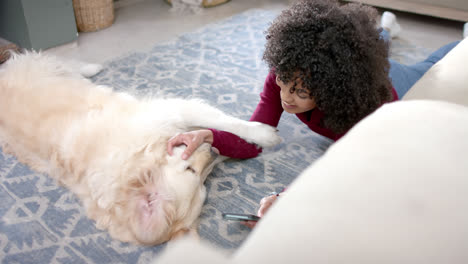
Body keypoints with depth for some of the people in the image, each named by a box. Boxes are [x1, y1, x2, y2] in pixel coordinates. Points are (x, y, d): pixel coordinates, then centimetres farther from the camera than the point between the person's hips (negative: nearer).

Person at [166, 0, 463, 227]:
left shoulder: (360, 100, -52)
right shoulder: (284, 75, -41)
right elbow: (252, 143, -38)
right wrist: (208, 136, -56)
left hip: (393, 90, -2)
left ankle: (462, 43, 61)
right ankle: (385, 31, 66)